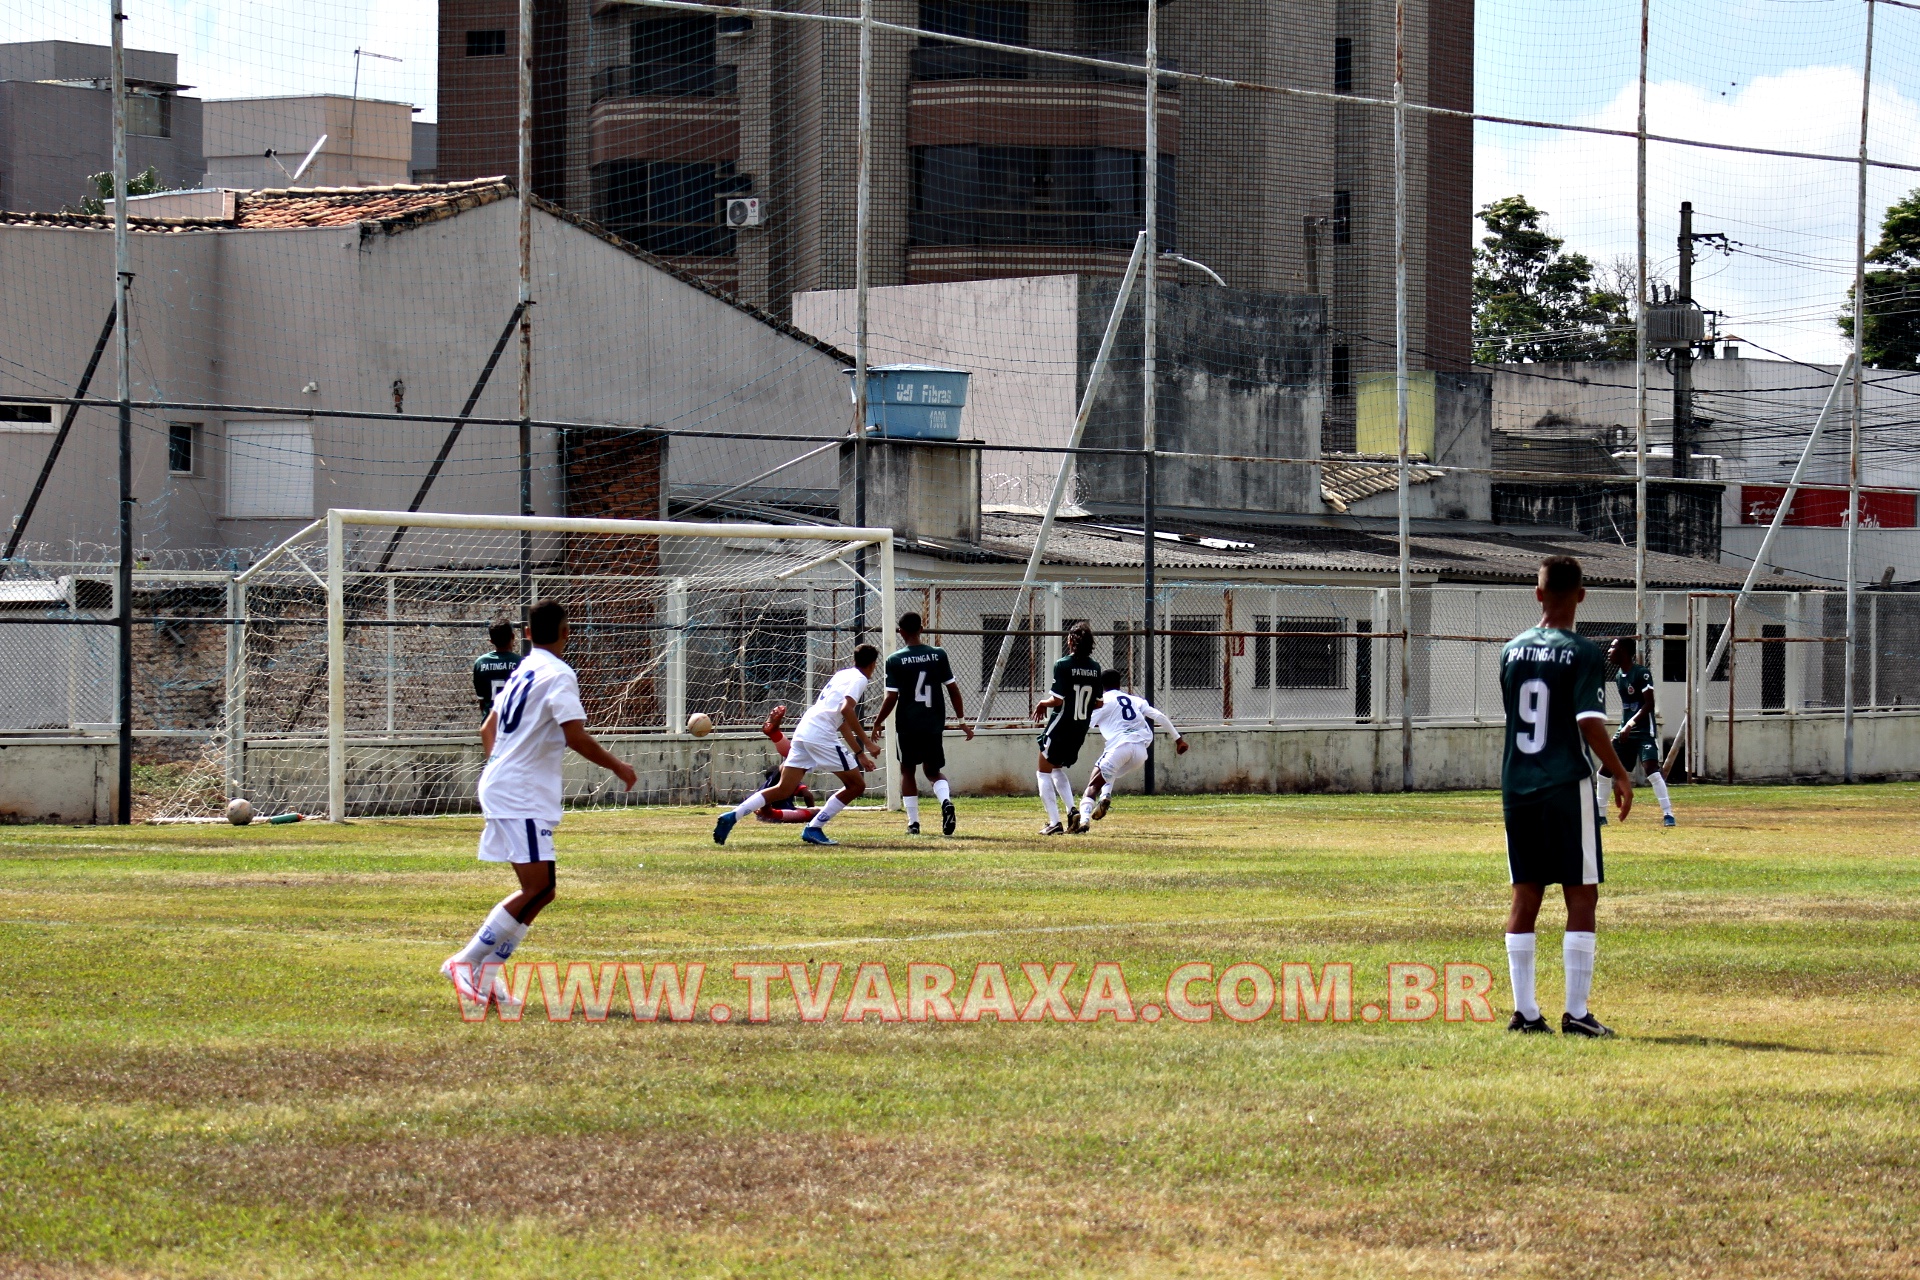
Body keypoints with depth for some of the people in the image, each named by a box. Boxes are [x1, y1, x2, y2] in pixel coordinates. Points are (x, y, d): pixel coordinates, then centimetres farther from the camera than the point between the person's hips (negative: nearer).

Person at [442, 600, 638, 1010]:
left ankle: (486, 974, 6)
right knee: (537, 888, -14)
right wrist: (617, 766, -7)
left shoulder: (523, 671, 17)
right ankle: (467, 960, -15)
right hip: (522, 796, -10)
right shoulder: (558, 675, -11)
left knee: (539, 890, 10)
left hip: (501, 789, 10)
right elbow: (576, 737, -19)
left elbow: (488, 730, 25)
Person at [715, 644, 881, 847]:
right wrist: (867, 743, -15)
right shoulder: (859, 679, 0)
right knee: (856, 785, 4)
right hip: (821, 736, -8)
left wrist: (859, 753, 36)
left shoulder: (843, 675, 28)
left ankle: (732, 816, -9)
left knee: (783, 790, 5)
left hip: (802, 733, 8)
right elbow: (847, 710, -18)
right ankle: (814, 828, 0)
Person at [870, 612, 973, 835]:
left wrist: (878, 722, 6)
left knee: (907, 770, 15)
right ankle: (946, 801, -16)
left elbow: (891, 698, -9)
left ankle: (913, 822, 11)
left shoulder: (895, 660, -7)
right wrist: (962, 720, 11)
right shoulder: (938, 655, 0)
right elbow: (953, 689, 2)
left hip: (908, 725, -2)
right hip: (934, 724, 2)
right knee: (933, 770, 15)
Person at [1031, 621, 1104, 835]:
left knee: (1044, 772, 6)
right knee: (1057, 769, 25)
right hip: (1081, 729, 7)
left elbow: (1058, 700, -18)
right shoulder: (1094, 668, 2)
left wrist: (1043, 703, 1)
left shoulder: (1063, 665, -16)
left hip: (1061, 727, -7)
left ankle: (1054, 822, -4)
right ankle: (1072, 811, 8)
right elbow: (1097, 702, 8)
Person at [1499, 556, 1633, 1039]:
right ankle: (1576, 1013, -5)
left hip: (1517, 786, 5)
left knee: (1525, 896, 9)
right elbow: (1590, 723, -16)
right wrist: (1620, 775, -5)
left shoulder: (1512, 651, 7)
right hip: (1566, 787, -5)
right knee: (1582, 896, 0)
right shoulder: (1583, 653, -10)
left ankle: (1524, 1011, 8)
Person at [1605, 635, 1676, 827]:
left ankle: (1668, 815, -21)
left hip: (1644, 730, -9)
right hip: (1626, 730, 9)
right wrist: (1624, 727, 16)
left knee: (1651, 769, -23)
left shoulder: (1641, 674, -15)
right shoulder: (1618, 676, 10)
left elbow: (1649, 704, -19)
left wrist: (1631, 723, -27)